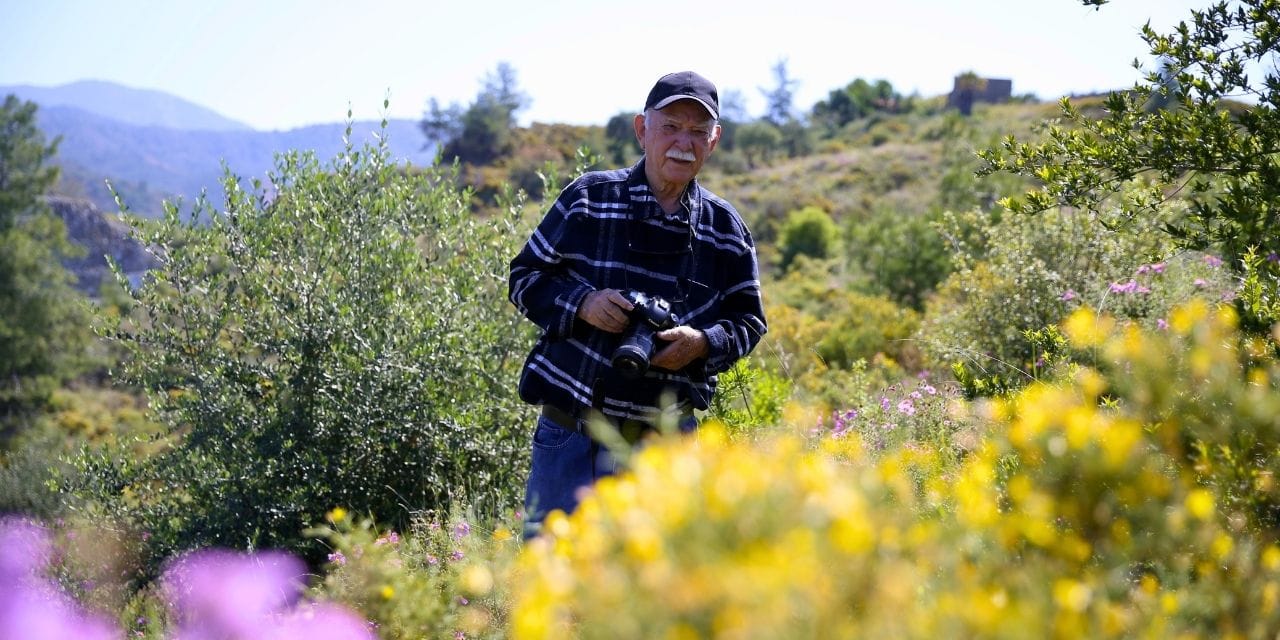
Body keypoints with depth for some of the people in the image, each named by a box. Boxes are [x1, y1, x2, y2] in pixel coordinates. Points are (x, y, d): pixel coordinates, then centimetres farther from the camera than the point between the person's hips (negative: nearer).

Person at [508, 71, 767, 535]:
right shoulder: (588, 198, 0)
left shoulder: (726, 230, 5)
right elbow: (524, 277, 4)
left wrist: (704, 343, -11)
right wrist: (582, 303, -15)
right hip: (570, 435, -1)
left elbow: (748, 319, 11)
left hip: (666, 445, 1)